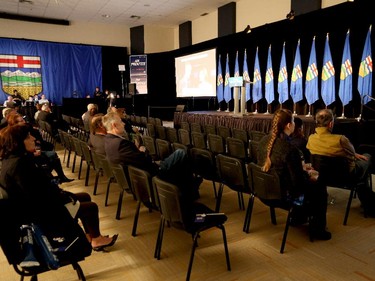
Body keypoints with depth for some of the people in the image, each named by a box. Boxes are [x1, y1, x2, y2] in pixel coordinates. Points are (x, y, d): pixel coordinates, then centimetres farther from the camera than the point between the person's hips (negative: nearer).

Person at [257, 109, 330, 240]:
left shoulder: (264, 141, -6)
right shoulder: (290, 149, -29)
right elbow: (299, 182, -22)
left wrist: (301, 169, 12)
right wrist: (308, 174, -1)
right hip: (285, 195, -7)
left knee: (307, 182, 30)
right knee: (319, 186, 15)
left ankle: (298, 218, 44)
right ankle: (317, 229, 26)